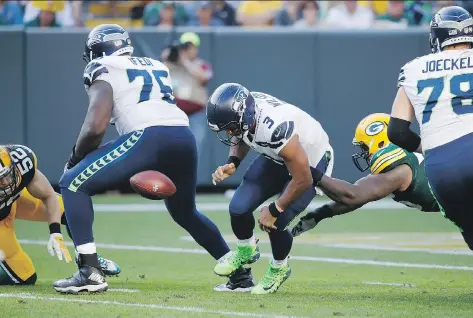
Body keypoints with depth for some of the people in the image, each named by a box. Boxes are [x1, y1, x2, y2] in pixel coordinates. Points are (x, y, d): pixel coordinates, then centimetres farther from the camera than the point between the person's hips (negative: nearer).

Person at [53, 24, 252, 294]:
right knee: (185, 212, 32)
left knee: (73, 184, 3)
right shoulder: (156, 67, 29)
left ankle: (90, 272, -10)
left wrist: (76, 157, 14)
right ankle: (240, 271, 33)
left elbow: (97, 126, -2)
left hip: (149, 138, -7)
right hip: (184, 137, 7)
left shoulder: (103, 71, 9)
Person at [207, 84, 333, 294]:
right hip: (276, 158, 6)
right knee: (238, 208, -7)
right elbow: (241, 138, 4)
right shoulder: (242, 109, -22)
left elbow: (303, 180, -31)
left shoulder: (276, 129, -43)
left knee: (274, 223, -16)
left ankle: (279, 268, 17)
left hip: (309, 164, -6)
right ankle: (246, 250, 26)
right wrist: (232, 164, -16)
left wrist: (275, 210, -21)